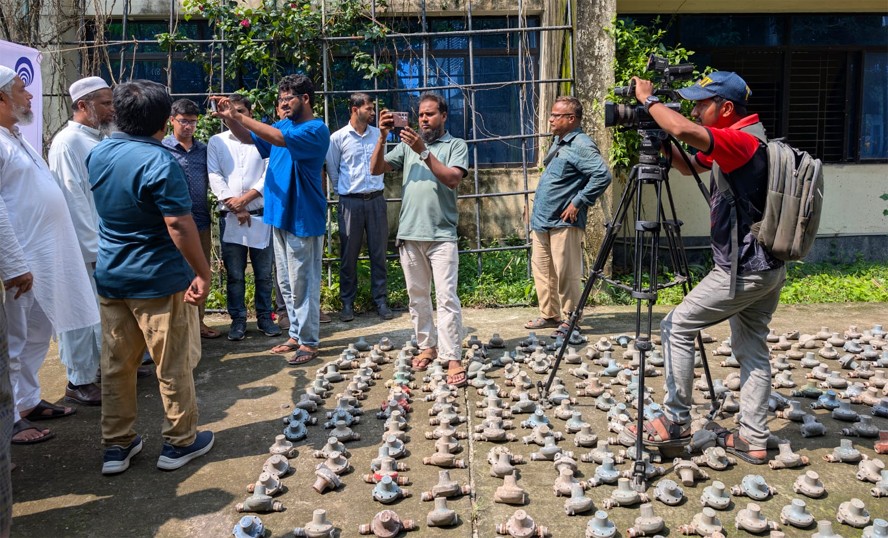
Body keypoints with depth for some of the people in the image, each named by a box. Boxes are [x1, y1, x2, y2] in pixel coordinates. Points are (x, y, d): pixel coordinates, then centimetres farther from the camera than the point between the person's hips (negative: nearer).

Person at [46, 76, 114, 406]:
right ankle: (79, 382, 13)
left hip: (106, 243, 8)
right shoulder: (69, 142, -13)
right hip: (85, 247, -8)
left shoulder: (98, 139, 12)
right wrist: (93, 249, -17)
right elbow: (73, 198, -17)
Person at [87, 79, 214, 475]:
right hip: (159, 279, -7)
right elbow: (179, 224, -23)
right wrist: (202, 273, -18)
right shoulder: (158, 162, -19)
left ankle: (116, 446, 22)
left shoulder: (98, 154, 5)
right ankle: (179, 443, 18)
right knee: (174, 365, 7)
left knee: (116, 364, 13)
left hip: (110, 277, 7)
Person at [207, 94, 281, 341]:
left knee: (264, 272, 6)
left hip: (261, 214, 0)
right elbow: (215, 176, -1)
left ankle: (264, 317, 17)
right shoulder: (216, 141, 8)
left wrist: (246, 197, -13)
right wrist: (236, 206, -10)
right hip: (230, 215, 1)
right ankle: (238, 319, 14)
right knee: (234, 273, 4)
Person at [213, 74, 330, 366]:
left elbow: (279, 139, -27)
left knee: (302, 284, -3)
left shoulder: (316, 129, -12)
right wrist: (228, 118, -4)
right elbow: (249, 138, 15)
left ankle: (309, 342, 7)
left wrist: (239, 116, -26)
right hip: (280, 215, 8)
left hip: (303, 218, -8)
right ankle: (296, 334, 26)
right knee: (286, 283, 14)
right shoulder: (283, 125, 13)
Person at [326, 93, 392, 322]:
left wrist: (375, 187, 14)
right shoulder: (338, 138, -3)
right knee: (349, 254, 3)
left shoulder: (377, 134, 6)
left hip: (376, 199, 3)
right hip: (350, 202, -3)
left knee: (378, 252, 6)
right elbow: (332, 170, 5)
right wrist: (343, 191, 8)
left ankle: (381, 300, 14)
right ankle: (347, 303, 14)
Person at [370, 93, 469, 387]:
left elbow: (453, 179, -12)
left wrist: (424, 152, -19)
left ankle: (452, 358, -7)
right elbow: (376, 169, 6)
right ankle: (428, 346, 25)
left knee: (446, 297, -8)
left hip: (442, 235, -4)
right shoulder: (407, 145, 13)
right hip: (409, 233, 4)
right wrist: (382, 137, -7)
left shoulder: (456, 145, 4)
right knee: (417, 296, 11)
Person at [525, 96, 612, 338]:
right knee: (541, 269, 14)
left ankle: (570, 320, 7)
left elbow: (603, 175, -25)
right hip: (542, 219, 10)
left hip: (563, 222, -10)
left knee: (566, 274, -4)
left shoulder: (581, 145, -14)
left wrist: (578, 202, -21)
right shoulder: (558, 141, 16)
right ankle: (550, 315, 26)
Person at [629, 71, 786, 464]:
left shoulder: (744, 140, -19)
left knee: (676, 328, -1)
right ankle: (753, 440, 19)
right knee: (751, 349, 13)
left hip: (742, 271, -10)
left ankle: (677, 421, 7)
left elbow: (684, 130, -36)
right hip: (767, 268, 10)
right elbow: (690, 166, 23)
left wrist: (649, 99, -19)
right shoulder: (734, 141, 12)